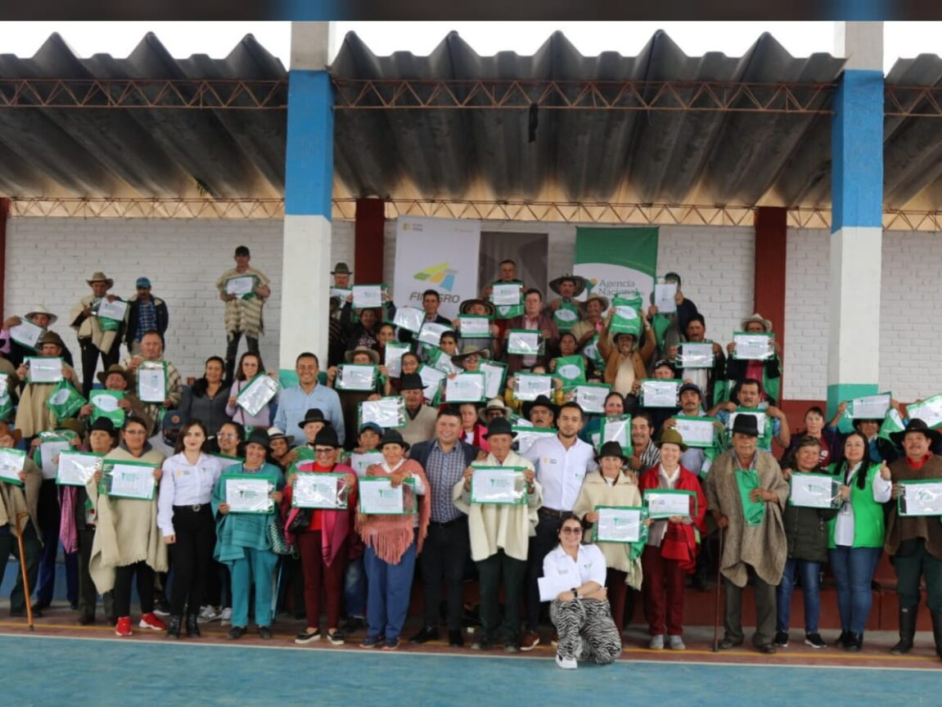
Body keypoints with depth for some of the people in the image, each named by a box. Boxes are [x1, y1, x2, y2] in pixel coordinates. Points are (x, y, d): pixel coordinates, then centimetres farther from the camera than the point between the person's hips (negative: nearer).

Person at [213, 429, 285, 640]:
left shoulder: (274, 472, 7)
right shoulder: (230, 471, 12)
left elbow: (283, 499, 4)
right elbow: (216, 498, 10)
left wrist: (279, 499, -17)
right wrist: (221, 508, -9)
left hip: (263, 532, -1)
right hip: (236, 531, 1)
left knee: (263, 578, 0)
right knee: (239, 578, 2)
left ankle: (264, 622, 10)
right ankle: (239, 622, 10)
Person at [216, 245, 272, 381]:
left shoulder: (256, 275, 4)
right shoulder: (228, 275, 11)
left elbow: (267, 293, 3)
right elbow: (221, 295, 14)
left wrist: (254, 288, -13)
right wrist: (228, 296, -9)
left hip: (251, 315, -2)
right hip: (233, 315, 2)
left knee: (253, 347, -4)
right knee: (231, 346, 1)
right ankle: (228, 378, 6)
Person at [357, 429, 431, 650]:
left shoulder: (412, 466, 5)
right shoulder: (373, 470, 13)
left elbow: (423, 489, -11)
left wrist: (407, 477, -27)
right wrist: (361, 512, -14)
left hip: (403, 533, -3)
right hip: (376, 532, 3)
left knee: (398, 584, -2)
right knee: (375, 583, 4)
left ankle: (393, 633, 5)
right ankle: (374, 631, 12)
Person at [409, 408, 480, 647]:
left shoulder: (472, 453, 0)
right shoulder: (420, 450, 3)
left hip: (457, 526, -1)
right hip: (429, 525, 1)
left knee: (455, 578, 5)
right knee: (429, 577, 8)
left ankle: (454, 628, 15)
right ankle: (429, 626, 18)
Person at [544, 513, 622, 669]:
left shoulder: (593, 551, 7)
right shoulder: (551, 558, 0)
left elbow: (597, 582, -8)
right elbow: (558, 593, -11)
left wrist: (575, 593, -26)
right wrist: (592, 593, -12)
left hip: (595, 608, 2)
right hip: (566, 609, -2)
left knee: (610, 652, -22)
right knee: (573, 605, -41)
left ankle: (579, 647, 12)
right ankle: (565, 653, -17)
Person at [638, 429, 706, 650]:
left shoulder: (690, 478, 6)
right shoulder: (647, 476, 7)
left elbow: (700, 507, 4)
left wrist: (683, 517, -12)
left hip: (679, 539, 0)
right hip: (653, 537, 0)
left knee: (676, 586, 4)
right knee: (653, 585, 1)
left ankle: (675, 633, 12)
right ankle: (656, 632, 9)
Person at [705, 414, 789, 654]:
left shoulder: (769, 461, 2)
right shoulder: (721, 463, 3)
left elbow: (784, 488, 6)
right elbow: (710, 490, 9)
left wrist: (769, 495, -14)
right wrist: (717, 515, -2)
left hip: (763, 535, 0)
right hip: (733, 535, 0)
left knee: (766, 587, 1)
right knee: (732, 586, 7)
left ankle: (764, 636, 11)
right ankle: (732, 634, 20)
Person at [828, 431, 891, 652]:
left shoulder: (875, 469, 1)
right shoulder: (833, 469, 13)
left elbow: (882, 496, -10)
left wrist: (885, 479, -27)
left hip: (864, 537, -4)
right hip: (837, 537, 4)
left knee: (860, 586, -4)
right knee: (843, 586, 9)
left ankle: (857, 633, 0)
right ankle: (845, 631, 16)